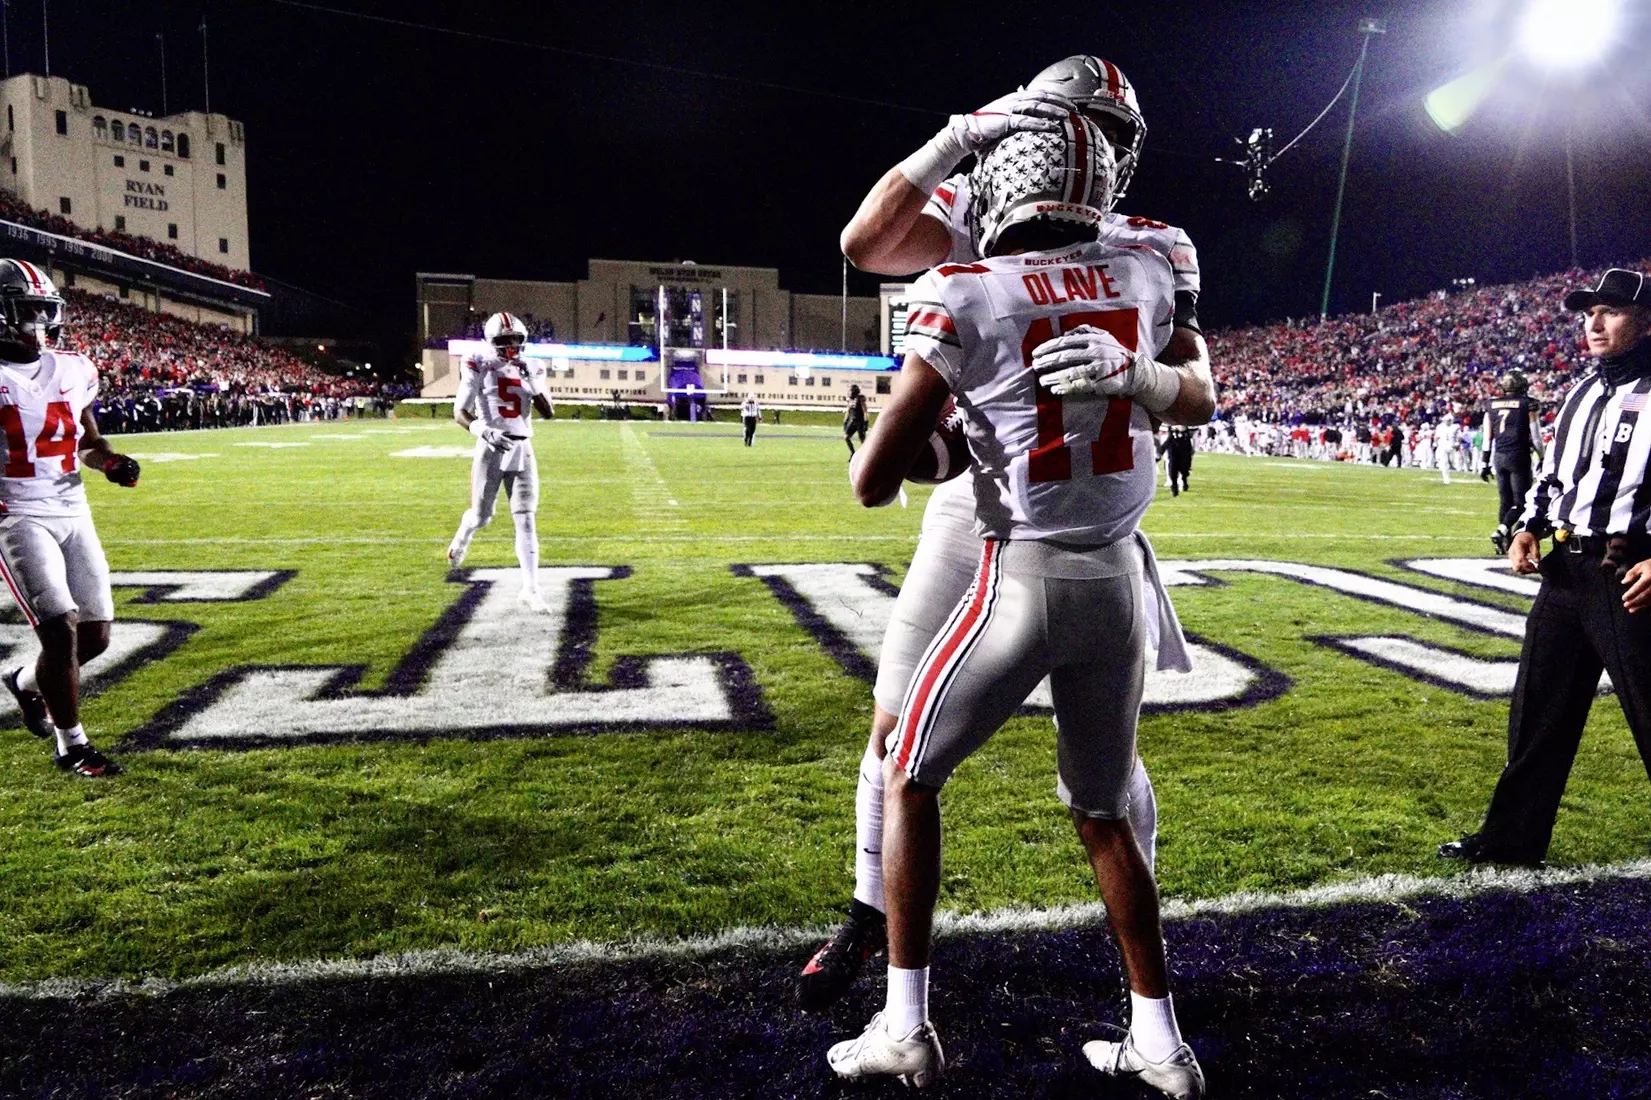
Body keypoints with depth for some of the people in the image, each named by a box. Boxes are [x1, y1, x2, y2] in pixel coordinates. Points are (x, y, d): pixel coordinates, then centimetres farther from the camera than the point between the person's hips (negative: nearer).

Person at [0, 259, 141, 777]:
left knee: (95, 635, 8)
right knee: (61, 631, -13)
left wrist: (111, 462, -2)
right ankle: (71, 746, 5)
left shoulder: (73, 371, 7)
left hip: (74, 514, 6)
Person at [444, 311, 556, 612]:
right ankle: (462, 537, 49)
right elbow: (459, 413, -10)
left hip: (522, 450, 2)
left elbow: (549, 413, 0)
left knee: (526, 520, -5)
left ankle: (530, 589, -2)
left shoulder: (530, 370, 7)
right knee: (481, 516, 10)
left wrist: (533, 383, -13)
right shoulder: (480, 369, -4)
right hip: (491, 450, -2)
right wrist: (484, 432, -28)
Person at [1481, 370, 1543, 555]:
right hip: (1518, 456, -5)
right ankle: (1501, 532, -19)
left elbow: (1487, 437, 9)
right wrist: (1541, 459, 6)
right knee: (1521, 501, 1)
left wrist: (1485, 463, 14)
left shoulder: (1492, 404, 7)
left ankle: (1506, 542, 10)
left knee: (1505, 500, 11)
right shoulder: (1526, 403, -5)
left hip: (1499, 457, 5)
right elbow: (1535, 436, -3)